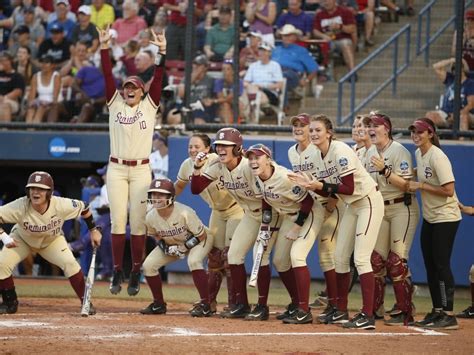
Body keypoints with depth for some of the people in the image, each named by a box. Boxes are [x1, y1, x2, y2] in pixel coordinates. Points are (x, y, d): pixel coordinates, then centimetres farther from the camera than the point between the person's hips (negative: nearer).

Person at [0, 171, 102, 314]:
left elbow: (83, 207, -15)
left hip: (52, 240, 0)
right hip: (22, 240, 0)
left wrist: (93, 230, -8)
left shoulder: (61, 206, -34)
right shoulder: (20, 206, -38)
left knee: (70, 264, -22)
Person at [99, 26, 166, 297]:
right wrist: (105, 47, -7)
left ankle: (136, 273, 4)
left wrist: (162, 52, -15)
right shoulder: (115, 104, 9)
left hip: (141, 170, -1)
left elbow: (159, 78, -4)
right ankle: (118, 272, 3)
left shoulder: (149, 106, 6)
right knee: (118, 221, -1)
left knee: (138, 222, -2)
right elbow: (108, 75, 1)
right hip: (116, 169, 1)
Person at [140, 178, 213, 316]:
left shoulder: (184, 213, -35)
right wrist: (165, 248, -15)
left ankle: (205, 305, -27)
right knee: (148, 265, -7)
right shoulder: (151, 217, -20)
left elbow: (201, 235, -23)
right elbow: (156, 235, 3)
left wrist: (185, 247, -29)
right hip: (171, 244, 6)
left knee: (193, 261, -36)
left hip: (199, 240, -6)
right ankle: (158, 304, 10)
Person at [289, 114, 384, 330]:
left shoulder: (341, 152, -21)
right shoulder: (320, 158, 5)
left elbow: (349, 188, -25)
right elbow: (329, 192, 8)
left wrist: (321, 185, -25)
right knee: (340, 257, 10)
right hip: (352, 206, 10)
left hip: (369, 201, -10)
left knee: (361, 258, -15)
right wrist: (309, 184, -6)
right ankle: (341, 312, 19)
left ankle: (367, 316, -17)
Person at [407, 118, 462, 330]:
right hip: (429, 217, 9)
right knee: (430, 265, 11)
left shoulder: (437, 157, -19)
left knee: (441, 264, -11)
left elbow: (448, 190, -24)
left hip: (445, 217, -9)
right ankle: (437, 311, 19)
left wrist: (420, 186, -19)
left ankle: (449, 316, -10)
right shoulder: (418, 153, 7)